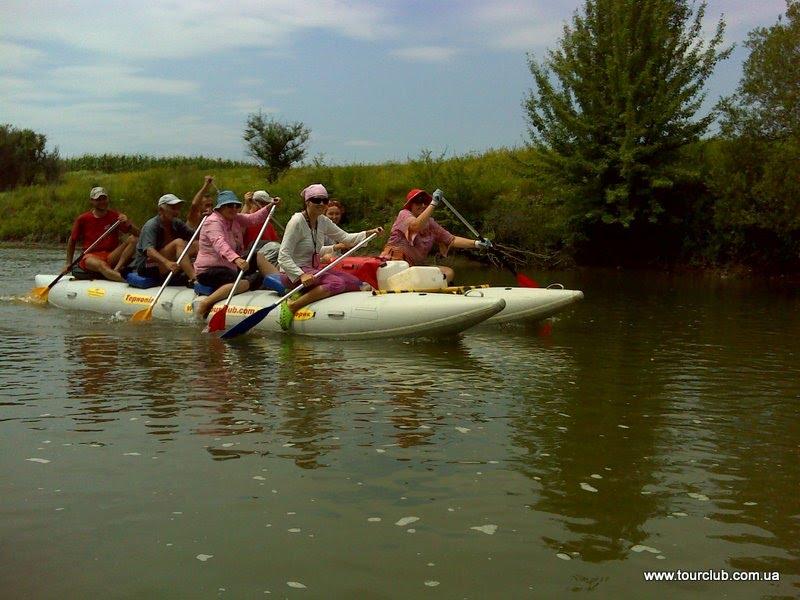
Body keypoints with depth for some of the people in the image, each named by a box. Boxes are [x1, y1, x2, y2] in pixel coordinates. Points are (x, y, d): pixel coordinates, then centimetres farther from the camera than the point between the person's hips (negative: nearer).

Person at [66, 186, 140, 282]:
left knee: (133, 239, -21)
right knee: (102, 265, -38)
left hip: (112, 257, 2)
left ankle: (117, 270, -37)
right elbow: (72, 241, 18)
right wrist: (69, 264, 16)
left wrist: (128, 224, -20)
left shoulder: (115, 216, 6)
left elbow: (138, 234, 0)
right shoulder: (83, 219, 6)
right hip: (91, 256, -2)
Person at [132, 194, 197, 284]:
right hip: (145, 267, -7)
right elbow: (149, 251, -30)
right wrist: (166, 262, -48)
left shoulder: (177, 224, 8)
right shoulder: (151, 226, -14)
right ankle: (193, 279, -42)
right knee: (178, 243, -27)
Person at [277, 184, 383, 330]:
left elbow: (345, 238, 16)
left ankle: (304, 294, -2)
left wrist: (369, 233, 1)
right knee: (337, 283, -28)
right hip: (292, 274, -9)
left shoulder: (323, 221, 7)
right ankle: (293, 305, -25)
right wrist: (301, 275, -32)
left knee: (355, 282, -2)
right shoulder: (297, 222, -16)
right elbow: (283, 256, -21)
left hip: (313, 269, 9)